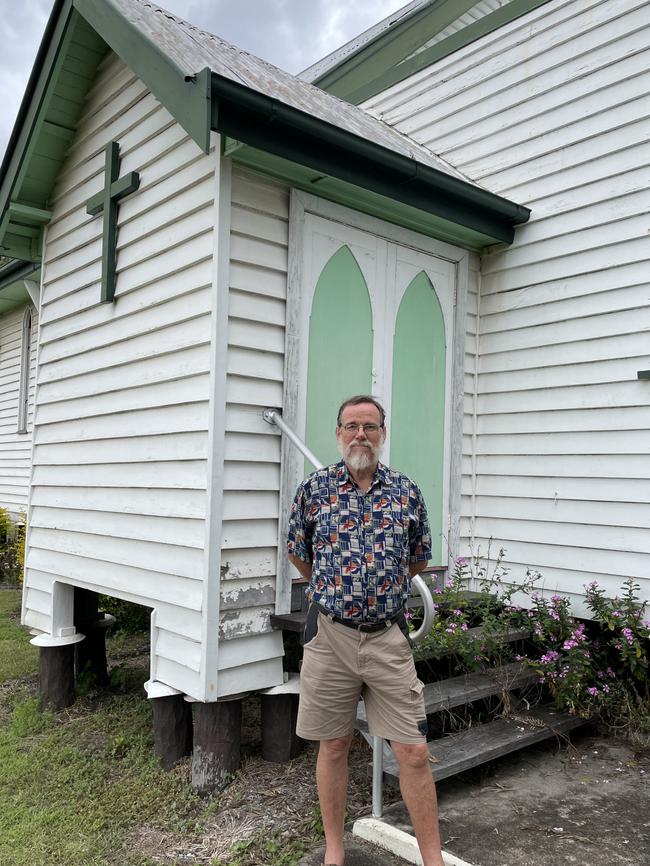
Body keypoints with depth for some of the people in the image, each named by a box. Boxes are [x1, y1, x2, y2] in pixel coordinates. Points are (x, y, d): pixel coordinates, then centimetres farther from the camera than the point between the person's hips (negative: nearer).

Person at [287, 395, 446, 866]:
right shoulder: (314, 489, -2)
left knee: (414, 752, 3)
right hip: (329, 634, 0)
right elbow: (299, 554, 12)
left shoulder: (408, 492, 0)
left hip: (388, 637, 0)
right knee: (333, 746, 13)